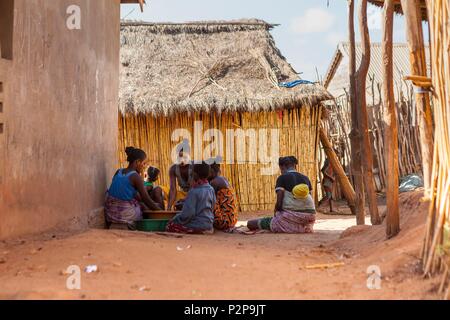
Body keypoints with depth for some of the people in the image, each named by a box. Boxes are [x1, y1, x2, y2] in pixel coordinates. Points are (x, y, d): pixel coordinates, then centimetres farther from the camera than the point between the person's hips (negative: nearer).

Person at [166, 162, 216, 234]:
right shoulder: (211, 189, 3)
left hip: (198, 227, -8)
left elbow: (188, 213, -20)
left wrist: (175, 219, -3)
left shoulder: (194, 191, -18)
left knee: (170, 226, 4)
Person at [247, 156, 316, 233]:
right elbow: (311, 202, 13)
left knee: (250, 223, 3)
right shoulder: (305, 178, 13)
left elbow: (279, 203, -10)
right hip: (309, 217, 5)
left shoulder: (282, 178, -2)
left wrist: (276, 214, 9)